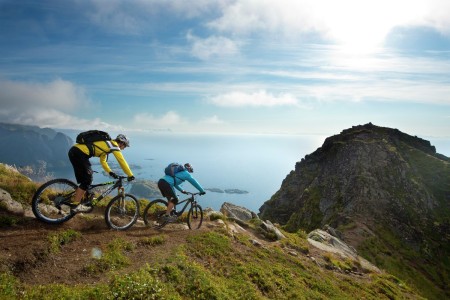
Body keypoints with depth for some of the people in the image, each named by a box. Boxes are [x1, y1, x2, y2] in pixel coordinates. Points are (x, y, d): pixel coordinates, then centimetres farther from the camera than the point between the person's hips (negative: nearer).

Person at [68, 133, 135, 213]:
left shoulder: (106, 144, 26)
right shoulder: (114, 145, -1)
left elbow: (103, 161, 32)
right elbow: (122, 162, -1)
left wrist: (110, 172, 24)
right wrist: (130, 175, 5)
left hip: (73, 151, 10)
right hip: (79, 153, -10)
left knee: (85, 180, 16)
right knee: (87, 180, -3)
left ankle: (78, 201, 20)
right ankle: (75, 205, -1)